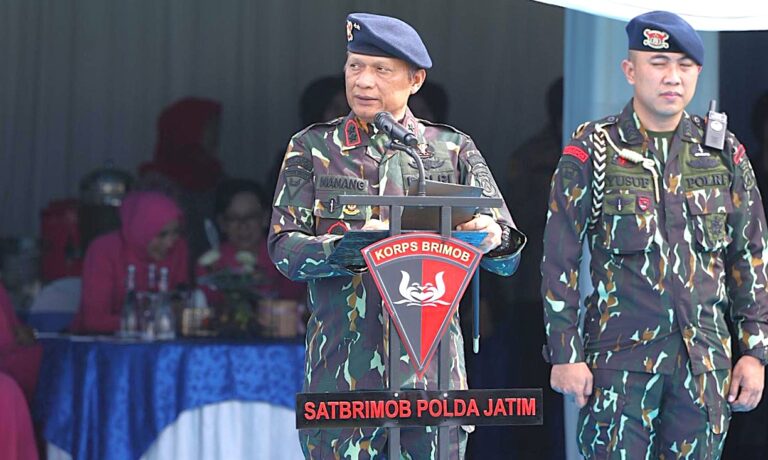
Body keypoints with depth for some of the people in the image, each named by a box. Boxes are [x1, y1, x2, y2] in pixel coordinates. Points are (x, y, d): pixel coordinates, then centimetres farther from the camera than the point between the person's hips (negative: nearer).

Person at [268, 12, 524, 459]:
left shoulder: (453, 150, 9)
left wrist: (493, 237, -21)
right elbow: (284, 247, -2)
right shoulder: (312, 149, 8)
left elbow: (508, 257, 4)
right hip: (343, 367, -1)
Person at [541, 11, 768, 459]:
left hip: (704, 358, 3)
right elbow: (560, 260, 1)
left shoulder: (724, 154, 8)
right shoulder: (593, 151, 0)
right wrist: (565, 355, -4)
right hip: (620, 354, -2)